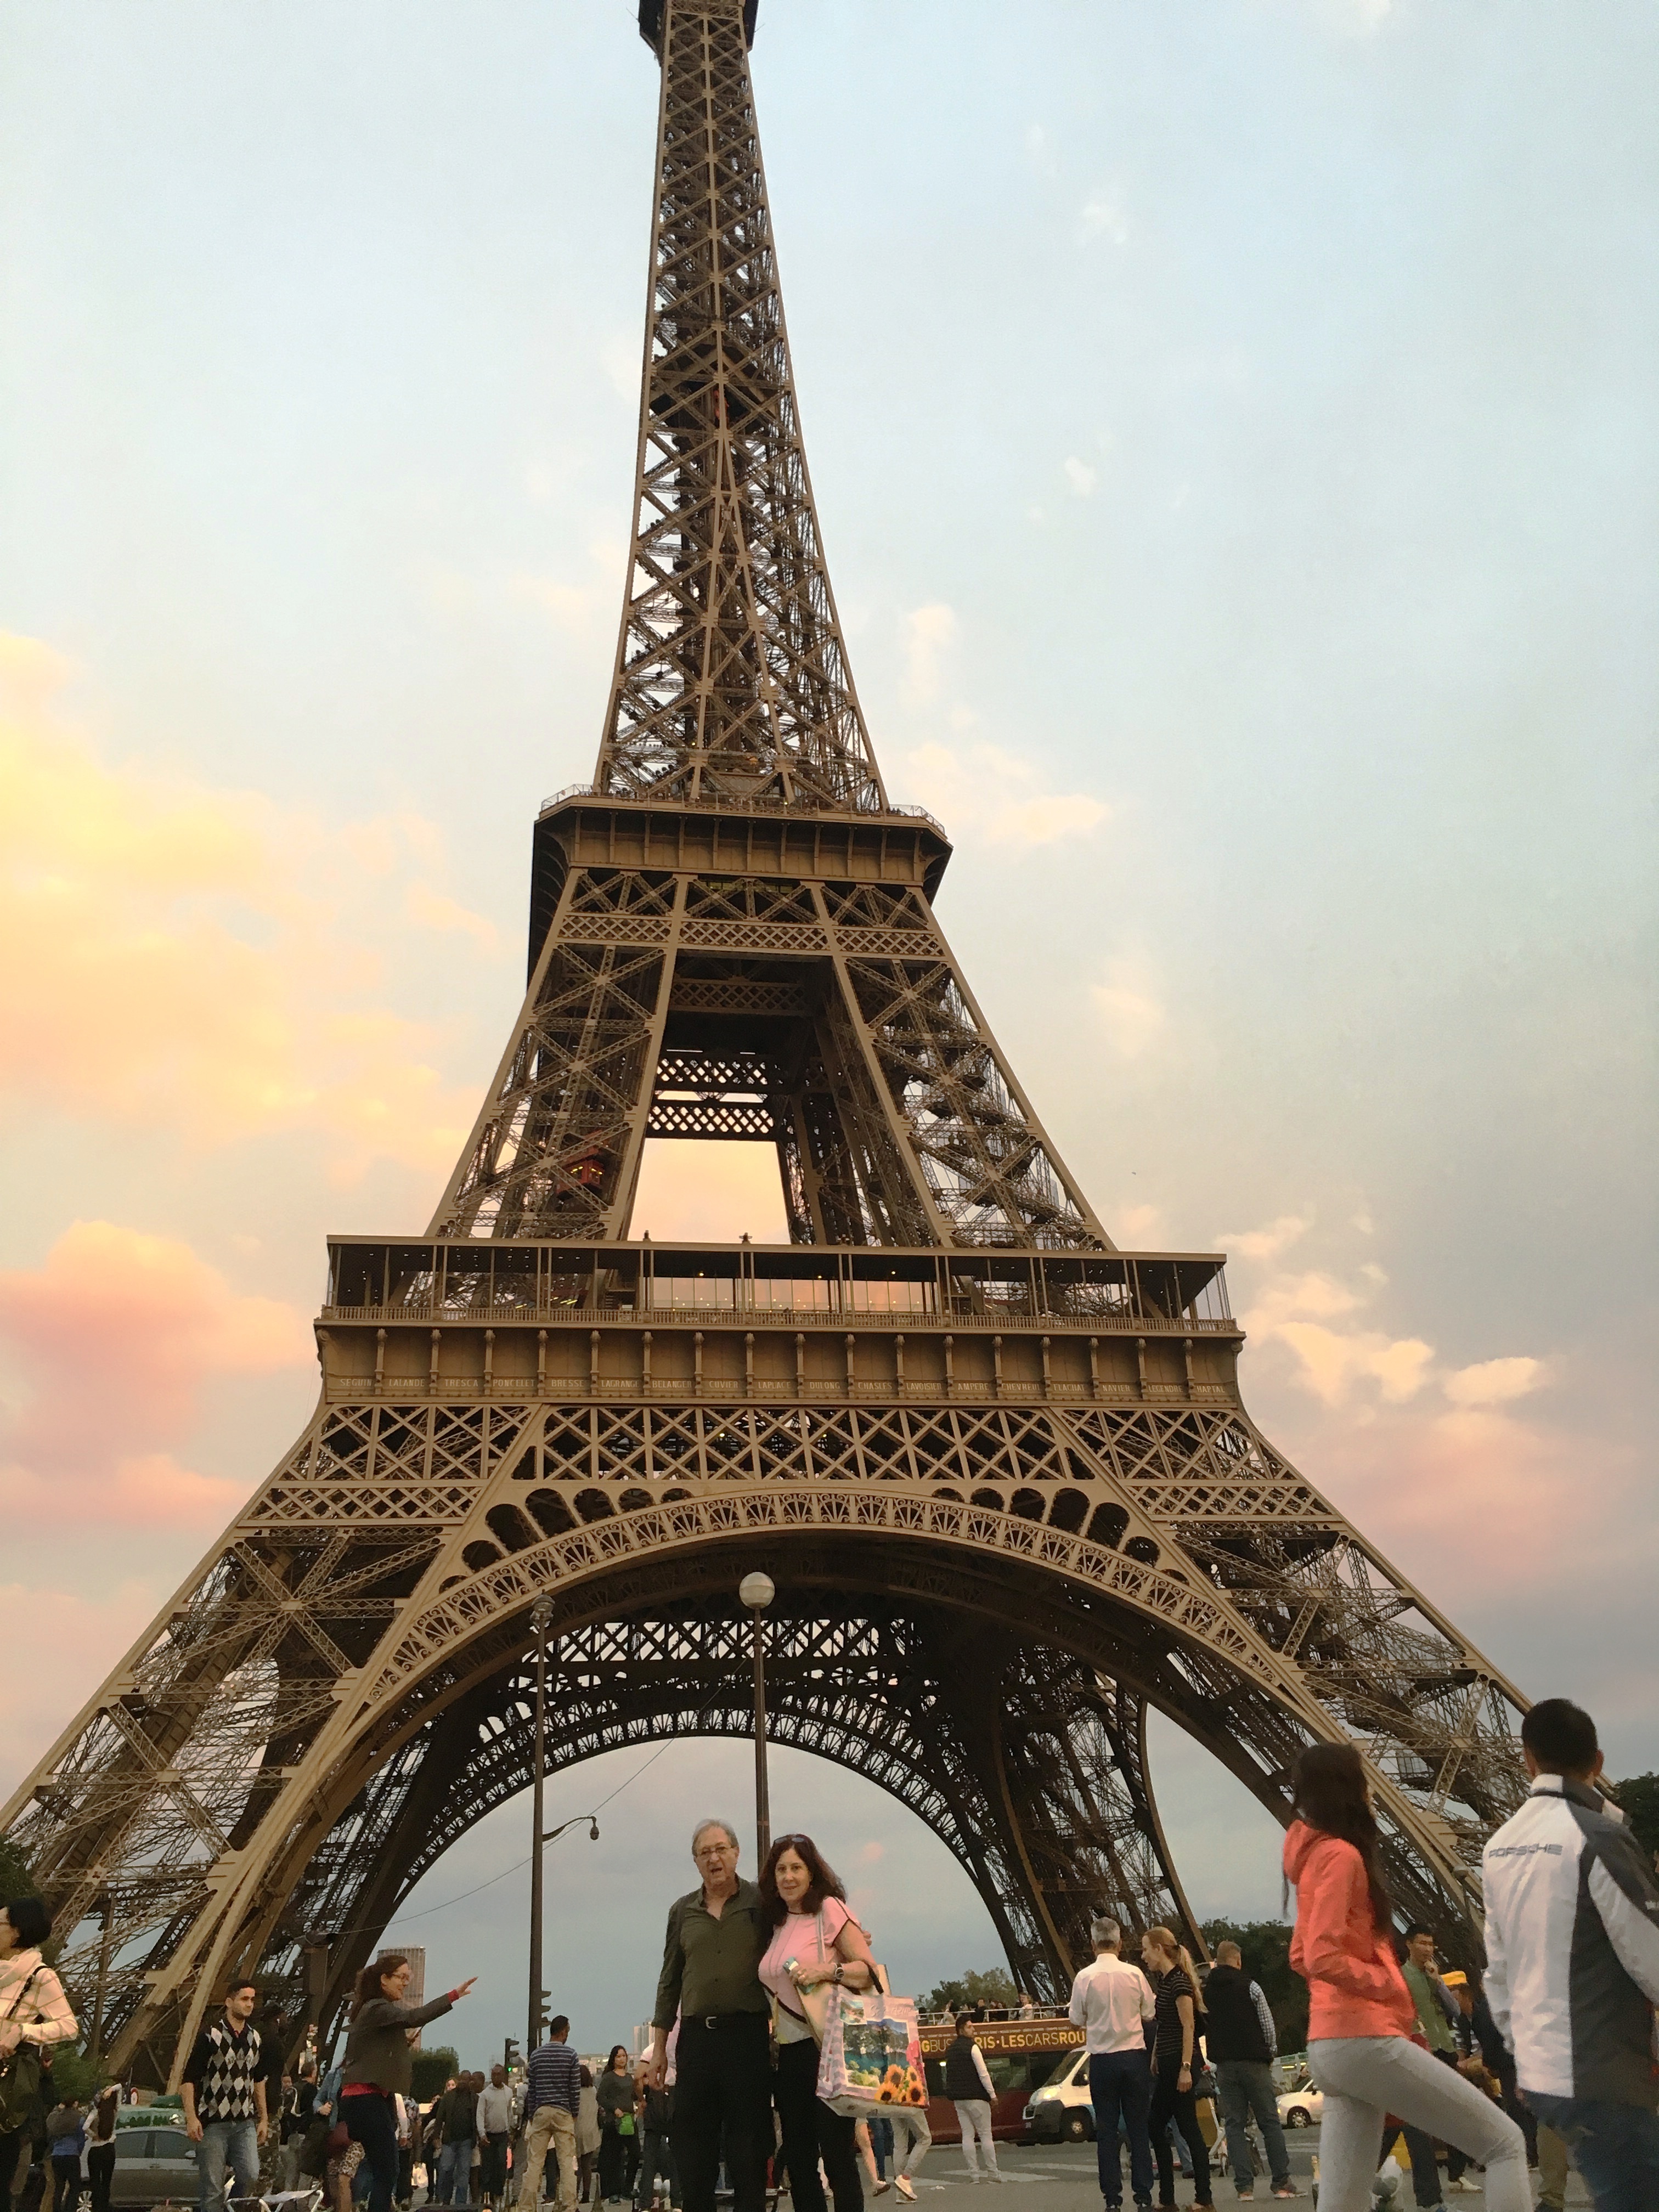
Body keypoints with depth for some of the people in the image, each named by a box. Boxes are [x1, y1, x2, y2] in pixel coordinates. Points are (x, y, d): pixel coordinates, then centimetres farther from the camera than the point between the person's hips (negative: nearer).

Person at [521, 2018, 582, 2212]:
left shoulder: (536, 2055, 5)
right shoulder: (570, 2055, -3)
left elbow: (531, 2088, 7)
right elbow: (575, 2088, -2)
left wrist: (531, 2115, 13)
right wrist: (575, 2114, 8)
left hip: (540, 2111, 2)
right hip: (564, 2112, -2)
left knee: (534, 2162, 3)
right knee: (567, 2161, 1)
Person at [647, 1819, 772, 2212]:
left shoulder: (761, 1903, 1)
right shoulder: (682, 1911, 10)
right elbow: (669, 1983, 14)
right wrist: (659, 2048, 11)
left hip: (747, 2034, -3)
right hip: (696, 2036, 3)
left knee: (747, 2143, 1)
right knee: (691, 2145, 6)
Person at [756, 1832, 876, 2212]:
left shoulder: (829, 1909, -6)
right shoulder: (777, 1925, 14)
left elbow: (870, 1970, -12)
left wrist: (826, 1971, -26)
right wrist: (772, 2025, 7)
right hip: (791, 2053, 7)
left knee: (837, 2156, -6)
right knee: (798, 2161, 9)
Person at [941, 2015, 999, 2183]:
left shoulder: (951, 2049, 13)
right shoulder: (972, 2047, -12)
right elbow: (983, 2074, -14)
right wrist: (992, 2094, -8)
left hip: (958, 2098, 7)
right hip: (975, 2096, -7)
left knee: (967, 2135, 7)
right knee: (986, 2134, 0)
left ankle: (974, 2173, 4)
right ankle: (993, 2172, 2)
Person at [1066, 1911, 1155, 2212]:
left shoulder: (1085, 1977, -8)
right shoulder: (1134, 1973, -5)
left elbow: (1076, 2019, 1)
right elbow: (1149, 2013, 4)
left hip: (1102, 2060, -1)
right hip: (1134, 2056, 1)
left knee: (1106, 2130, 6)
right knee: (1138, 2128, 9)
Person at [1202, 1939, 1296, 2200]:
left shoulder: (1205, 1991, 5)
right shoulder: (1250, 1987, -5)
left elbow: (1201, 2028, 11)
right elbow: (1268, 2025, -4)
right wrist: (1271, 2054, 10)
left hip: (1224, 2065, 3)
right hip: (1253, 2061, -3)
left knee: (1234, 2125, 5)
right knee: (1270, 2122, 4)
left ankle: (1245, 2186, 0)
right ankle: (1282, 2183, 4)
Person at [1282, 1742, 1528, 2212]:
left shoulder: (1317, 1855, 18)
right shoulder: (1341, 1855, -12)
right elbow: (1321, 1958, -21)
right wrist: (1390, 1985, -8)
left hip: (1332, 2046, 9)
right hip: (1365, 2040, -9)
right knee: (1504, 2143, 0)